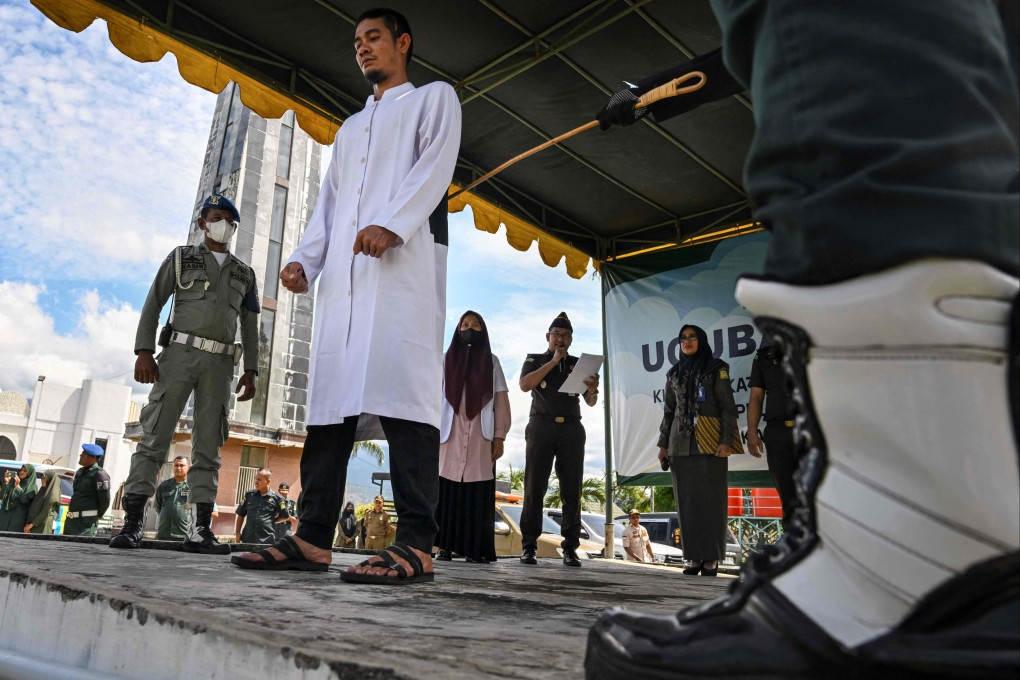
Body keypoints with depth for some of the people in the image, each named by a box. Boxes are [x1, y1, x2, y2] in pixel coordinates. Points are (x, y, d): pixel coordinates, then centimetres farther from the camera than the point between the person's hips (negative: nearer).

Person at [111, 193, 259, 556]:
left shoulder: (244, 274, 19)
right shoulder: (181, 258, 13)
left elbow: (249, 327, 15)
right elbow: (153, 305, 5)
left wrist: (250, 371, 5)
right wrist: (144, 352, -7)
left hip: (220, 363, 2)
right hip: (179, 351, -2)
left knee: (208, 447, -2)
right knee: (155, 436, -8)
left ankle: (199, 529, -2)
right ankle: (131, 522, -6)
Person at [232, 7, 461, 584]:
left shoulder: (434, 99, 17)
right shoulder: (349, 128, 36)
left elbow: (435, 167, -3)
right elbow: (328, 205, 26)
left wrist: (391, 224, -20)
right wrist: (304, 260, 8)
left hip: (405, 262, -6)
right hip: (343, 273, 7)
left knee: (400, 392, -18)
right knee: (332, 396, -2)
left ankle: (416, 545, -19)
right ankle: (314, 539, -1)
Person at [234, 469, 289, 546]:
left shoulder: (276, 498, -2)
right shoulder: (249, 495, 7)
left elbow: (285, 516, 8)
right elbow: (241, 515, 14)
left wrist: (271, 521, 6)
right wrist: (237, 532, 8)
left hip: (267, 541, -3)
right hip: (248, 539, 3)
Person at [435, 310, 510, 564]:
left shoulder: (491, 361, 13)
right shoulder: (447, 359, 12)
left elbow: (501, 401, 8)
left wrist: (499, 436, -1)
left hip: (481, 438, 0)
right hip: (450, 436, 0)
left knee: (478, 494, -4)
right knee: (447, 491, -4)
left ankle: (475, 548, -1)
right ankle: (445, 546, -1)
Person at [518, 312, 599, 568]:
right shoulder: (535, 360, 13)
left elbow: (590, 402, 10)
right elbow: (524, 385, -7)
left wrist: (592, 390, -14)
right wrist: (553, 361, -9)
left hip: (571, 429, 2)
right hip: (541, 427, -2)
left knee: (572, 490, -2)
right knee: (535, 487, -5)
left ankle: (570, 548, 1)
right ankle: (528, 546, -2)